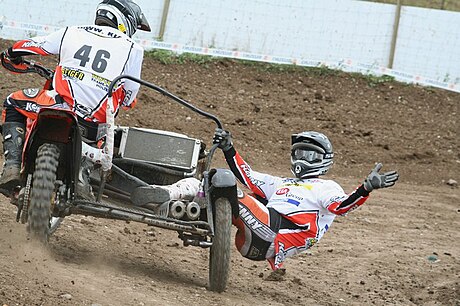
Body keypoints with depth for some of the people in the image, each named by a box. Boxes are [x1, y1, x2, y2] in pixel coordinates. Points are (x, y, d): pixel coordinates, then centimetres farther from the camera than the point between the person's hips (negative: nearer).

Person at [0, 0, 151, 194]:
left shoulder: (72, 33, 16)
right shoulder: (133, 49, 10)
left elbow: (24, 47, 23)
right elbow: (129, 99, 11)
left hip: (61, 105, 0)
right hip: (97, 123, 1)